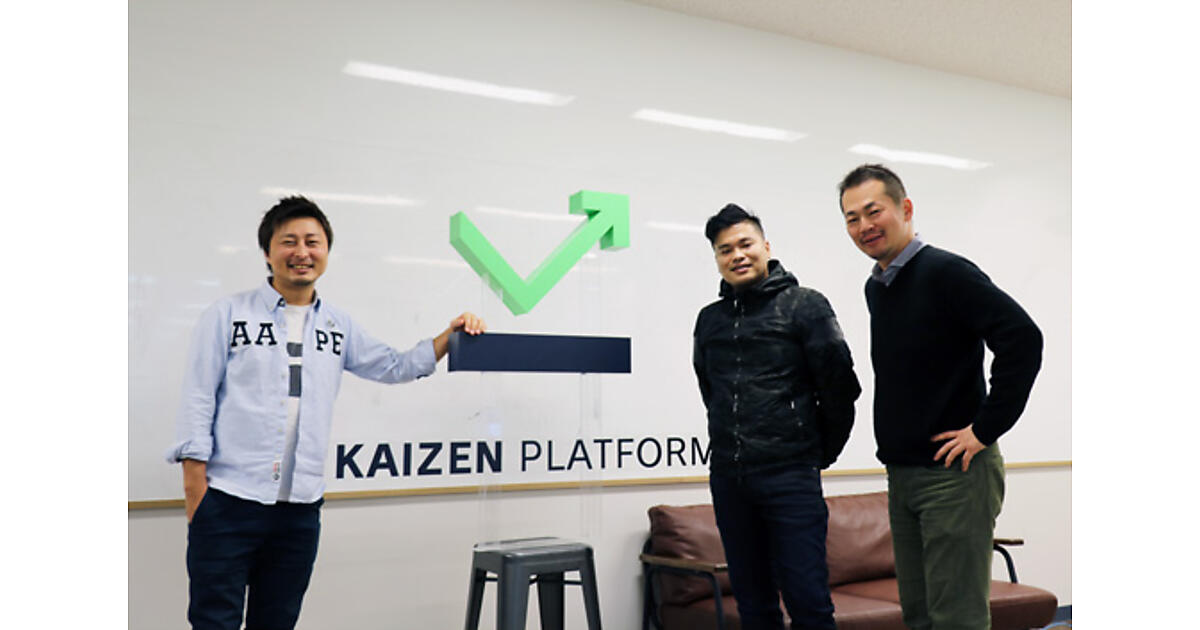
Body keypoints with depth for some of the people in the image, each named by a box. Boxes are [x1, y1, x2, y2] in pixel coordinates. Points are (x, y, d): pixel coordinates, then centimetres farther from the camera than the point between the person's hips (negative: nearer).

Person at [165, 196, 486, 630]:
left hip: (301, 508, 4)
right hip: (228, 501, -4)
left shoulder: (338, 327, 12)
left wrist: (450, 337, 2)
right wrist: (196, 497, -6)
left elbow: (394, 367, 16)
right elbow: (197, 403, -1)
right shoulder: (228, 316, 1)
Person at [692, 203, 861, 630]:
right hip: (727, 478, 5)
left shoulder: (804, 306, -2)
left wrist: (822, 453, 5)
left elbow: (840, 384, -2)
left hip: (791, 476, -5)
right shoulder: (709, 320, 12)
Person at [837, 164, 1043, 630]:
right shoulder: (875, 287, 12)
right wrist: (891, 440, 14)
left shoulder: (946, 272, -14)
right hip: (900, 473, 8)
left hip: (953, 473, -8)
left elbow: (1023, 339, -24)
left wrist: (986, 428, -21)